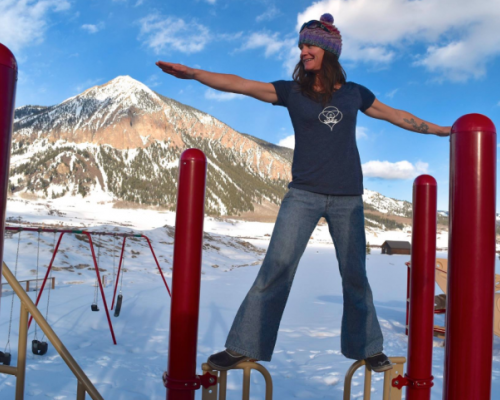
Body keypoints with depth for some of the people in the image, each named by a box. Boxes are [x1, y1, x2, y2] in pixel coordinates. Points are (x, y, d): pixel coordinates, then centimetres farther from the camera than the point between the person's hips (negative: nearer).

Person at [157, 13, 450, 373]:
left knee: (355, 275, 9)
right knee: (276, 268, -7)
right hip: (303, 195, -1)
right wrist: (192, 73, -16)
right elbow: (239, 84, -6)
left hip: (347, 198, 1)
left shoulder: (353, 93, 9)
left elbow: (395, 115, 21)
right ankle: (244, 347, 3)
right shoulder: (292, 91, 4)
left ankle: (369, 348, 27)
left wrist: (440, 130, 28)